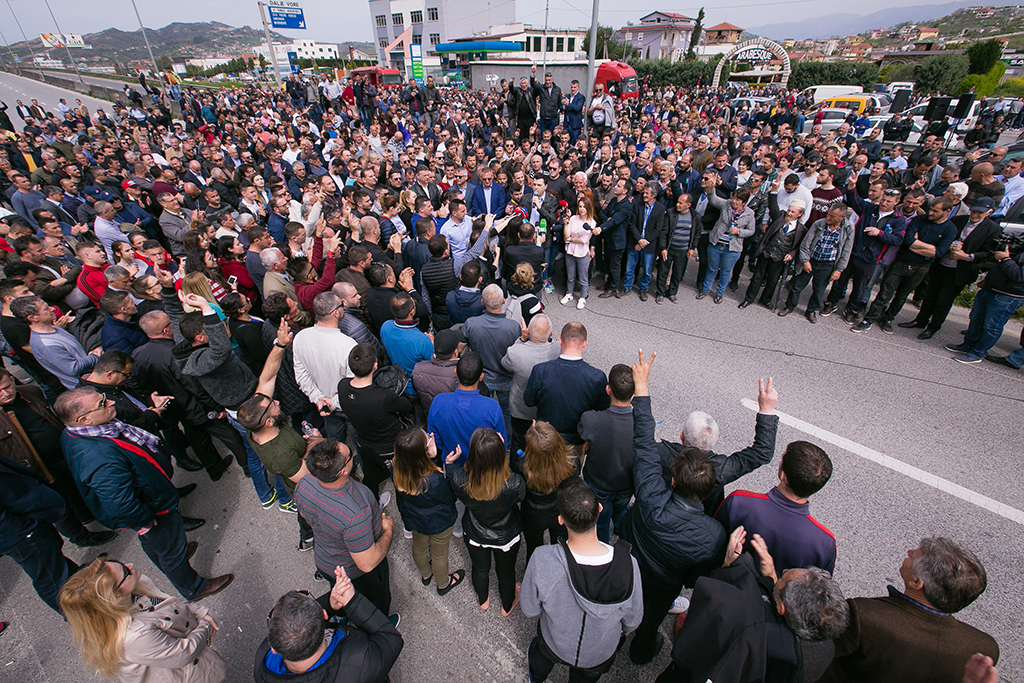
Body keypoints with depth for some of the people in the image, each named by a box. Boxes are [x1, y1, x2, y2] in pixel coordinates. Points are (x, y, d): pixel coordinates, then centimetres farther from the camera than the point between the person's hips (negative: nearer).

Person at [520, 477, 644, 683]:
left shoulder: (542, 560, -41)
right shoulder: (627, 564, -36)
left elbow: (529, 609, -20)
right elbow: (633, 620, -15)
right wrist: (622, 630, 8)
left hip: (555, 645, 0)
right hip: (601, 654, 0)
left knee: (541, 653, 36)